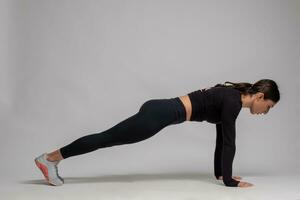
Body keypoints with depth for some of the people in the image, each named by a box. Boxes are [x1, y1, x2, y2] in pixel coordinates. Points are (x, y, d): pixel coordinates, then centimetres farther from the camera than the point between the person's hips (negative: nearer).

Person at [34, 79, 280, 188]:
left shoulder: (229, 97, 15)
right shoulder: (233, 101, -12)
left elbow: (221, 138, 21)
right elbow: (229, 142, -15)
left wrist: (219, 172, 22)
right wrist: (228, 180, -8)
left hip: (160, 110, 9)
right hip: (159, 114, -9)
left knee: (109, 139, 14)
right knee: (107, 138, -1)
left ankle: (53, 159, 24)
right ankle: (49, 158, 9)